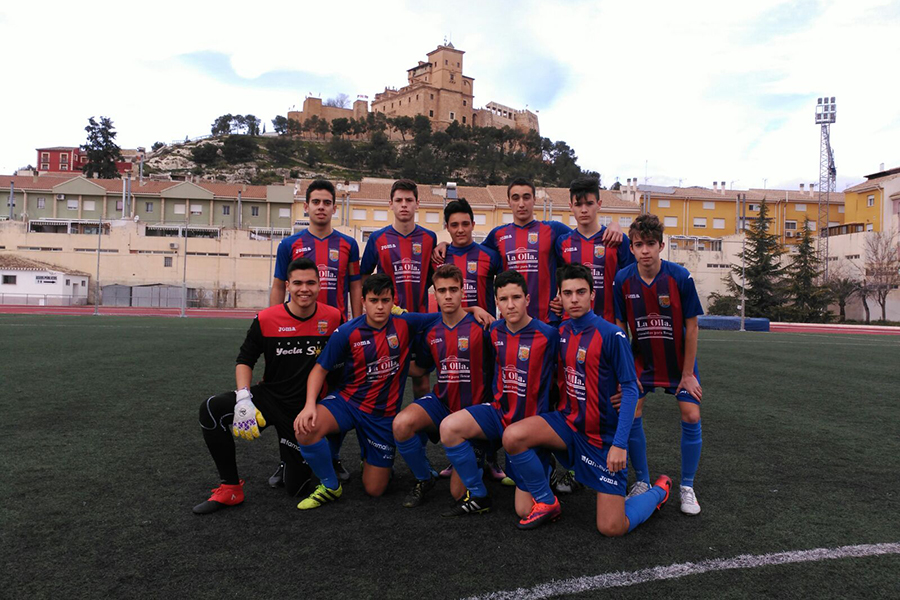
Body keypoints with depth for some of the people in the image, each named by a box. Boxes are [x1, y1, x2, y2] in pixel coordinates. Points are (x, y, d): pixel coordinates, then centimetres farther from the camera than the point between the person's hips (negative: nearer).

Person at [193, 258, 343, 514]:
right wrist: (243, 398, -16)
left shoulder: (333, 317, -9)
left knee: (296, 486, 0)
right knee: (211, 409, -26)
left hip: (305, 410, -1)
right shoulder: (266, 319, -8)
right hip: (268, 396, 1)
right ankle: (230, 488, -10)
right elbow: (245, 360, 0)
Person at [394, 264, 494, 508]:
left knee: (460, 492, -5)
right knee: (401, 424, -29)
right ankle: (424, 479, 0)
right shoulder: (430, 331, 2)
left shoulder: (480, 327, -13)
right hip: (442, 402, 4)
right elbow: (420, 368, 17)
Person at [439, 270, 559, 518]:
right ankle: (478, 496, -4)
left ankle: (543, 469, 28)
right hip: (500, 412, 5)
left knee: (526, 511, -6)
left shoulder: (548, 335, -17)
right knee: (449, 427, -23)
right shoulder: (495, 331, -1)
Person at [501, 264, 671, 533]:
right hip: (568, 420, 5)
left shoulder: (611, 334, -17)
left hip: (603, 434, -5)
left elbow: (630, 388, -16)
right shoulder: (562, 331, 1)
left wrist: (620, 444, -20)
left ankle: (659, 491, 26)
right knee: (513, 436, -22)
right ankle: (547, 503, 2)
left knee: (611, 528, -6)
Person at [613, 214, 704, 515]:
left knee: (691, 416, -9)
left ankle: (687, 487, 11)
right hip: (642, 360, 1)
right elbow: (620, 328, -6)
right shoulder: (623, 279, -15)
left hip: (679, 360, -1)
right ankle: (642, 481, 12)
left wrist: (688, 374, -11)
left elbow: (691, 327, -13)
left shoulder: (680, 277, -20)